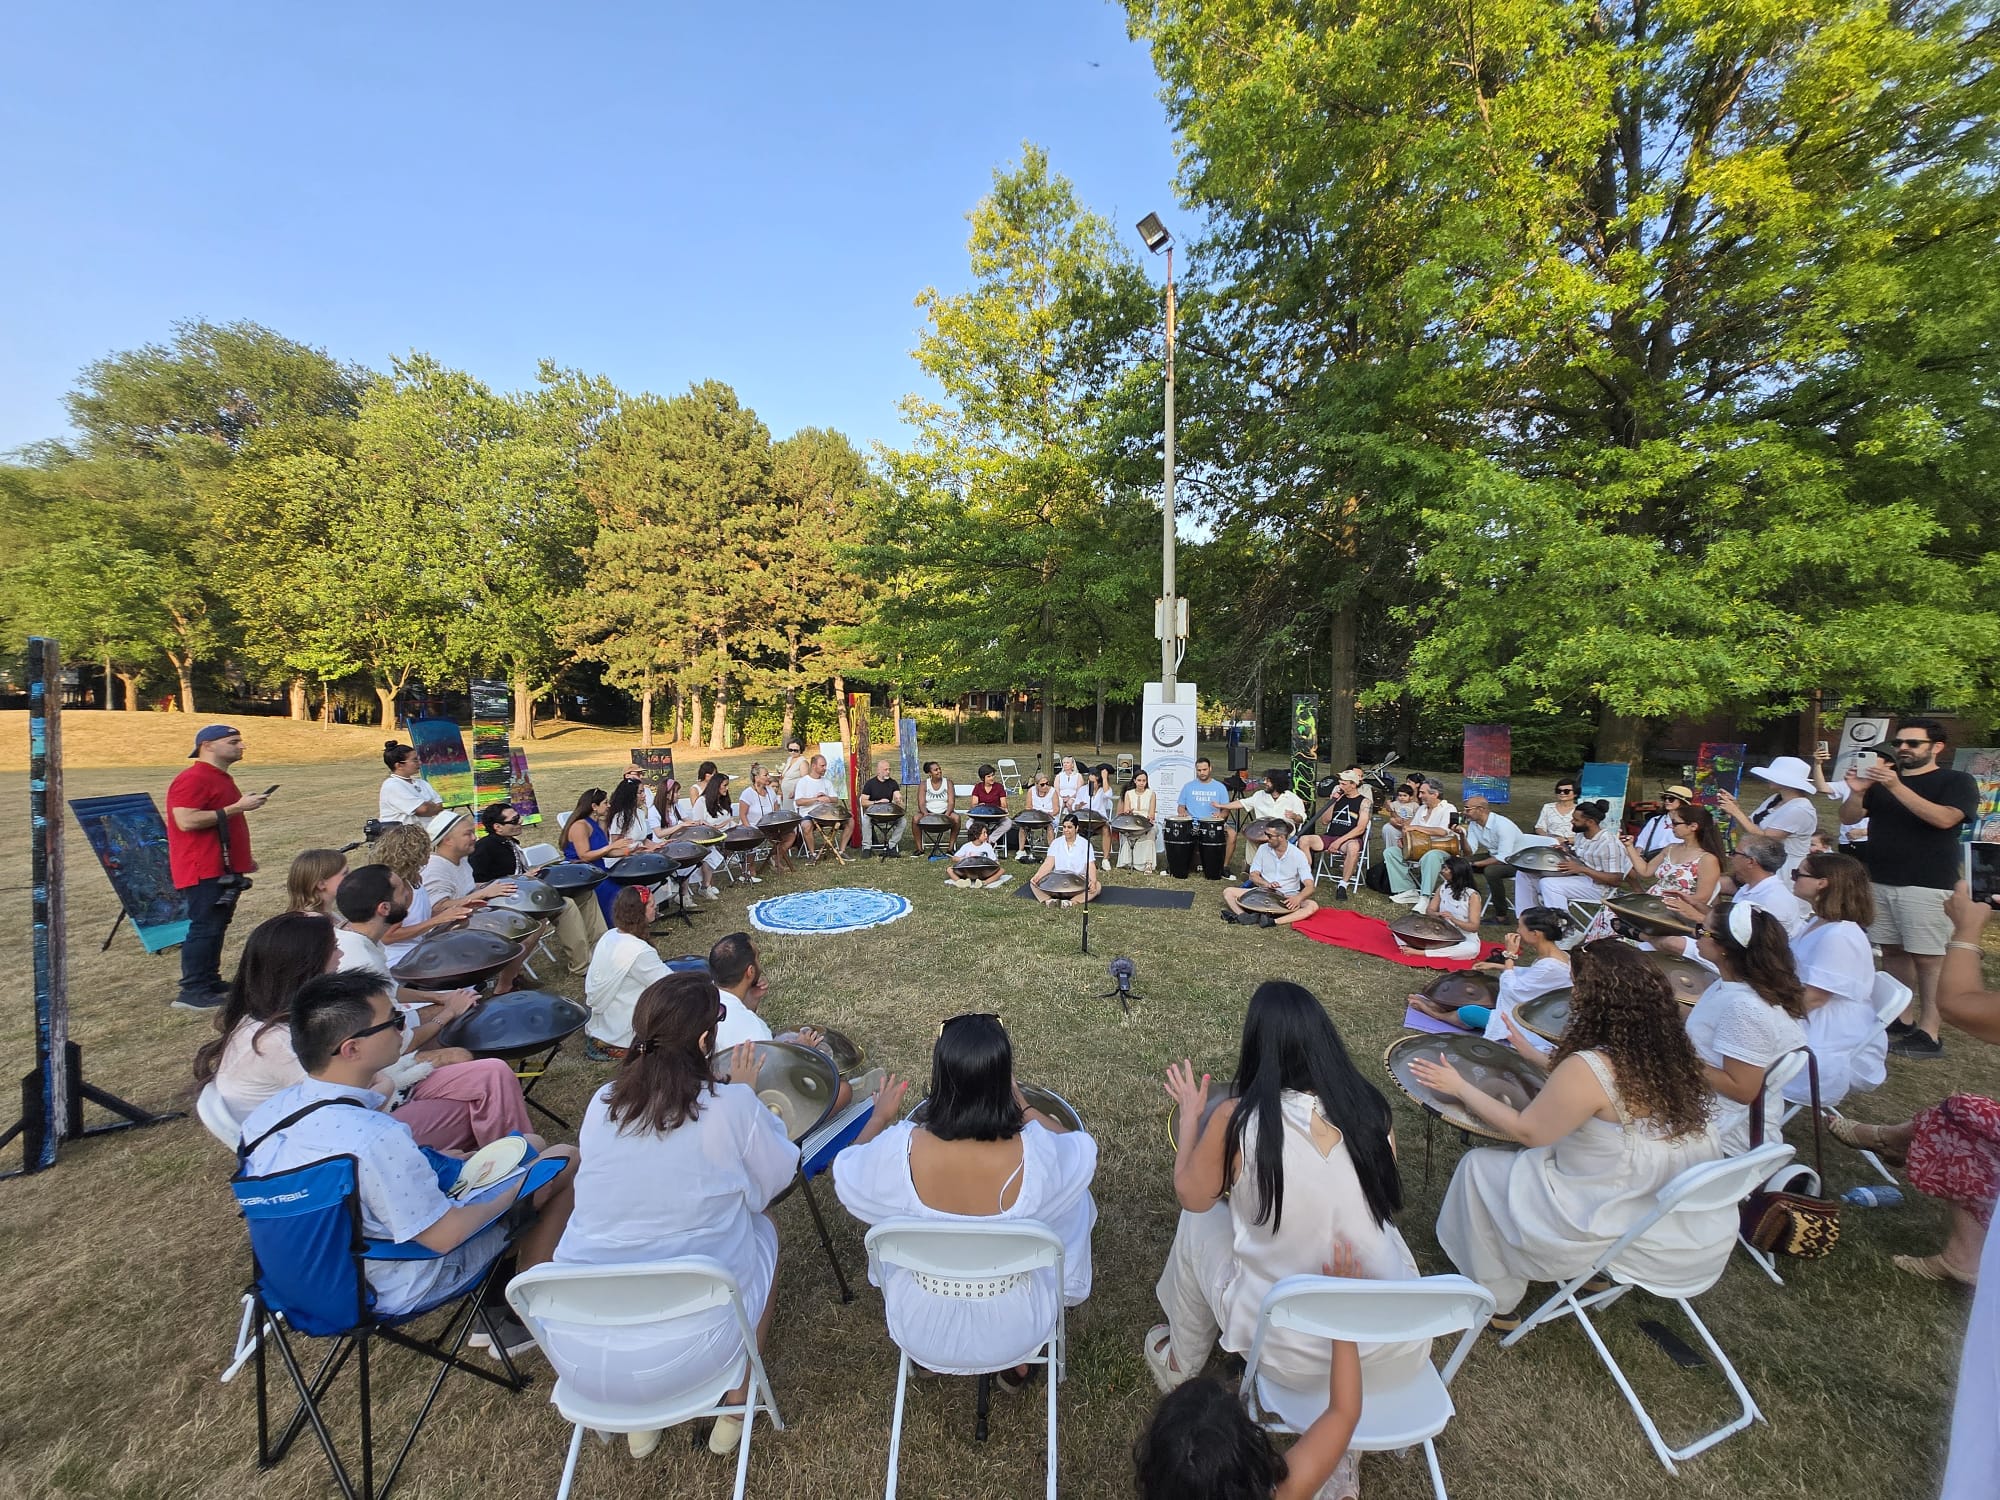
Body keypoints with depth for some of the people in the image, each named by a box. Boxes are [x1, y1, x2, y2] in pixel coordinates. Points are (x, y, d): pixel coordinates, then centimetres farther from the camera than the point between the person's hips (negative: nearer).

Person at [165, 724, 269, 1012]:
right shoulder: (192, 779, -13)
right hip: (204, 871, -10)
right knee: (204, 928, -7)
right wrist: (237, 807, -22)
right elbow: (186, 821, -25)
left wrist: (243, 858, 26)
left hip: (224, 870, 10)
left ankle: (211, 983, 22)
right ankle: (192, 993, -1)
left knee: (216, 927, 14)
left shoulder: (222, 778, 19)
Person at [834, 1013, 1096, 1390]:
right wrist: (1022, 1105, 2)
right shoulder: (1036, 1153, -31)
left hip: (921, 1333, 1)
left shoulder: (901, 1149, -30)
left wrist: (878, 1118, 8)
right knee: (1076, 1201, 22)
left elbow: (844, 1182, -7)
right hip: (1017, 1332, 0)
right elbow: (1084, 1152, -7)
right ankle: (1018, 1364, 38)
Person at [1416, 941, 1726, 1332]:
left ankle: (1496, 1302, 22)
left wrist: (1460, 1087, -6)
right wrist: (1534, 1055, 20)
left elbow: (1527, 1131, -16)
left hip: (1624, 1234, -7)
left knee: (1480, 1167, 7)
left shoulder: (1590, 1068, -29)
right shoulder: (1668, 1055, -7)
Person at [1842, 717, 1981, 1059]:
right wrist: (1857, 792, -12)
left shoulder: (1957, 782, 0)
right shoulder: (1881, 779, 13)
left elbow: (1943, 818, -18)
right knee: (1892, 951, 9)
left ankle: (1928, 1034, 1)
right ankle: (1902, 1018, 18)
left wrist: (1896, 787, -26)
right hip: (1880, 882, 5)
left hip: (1927, 885, -5)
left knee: (1928, 958, -3)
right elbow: (1849, 819, 8)